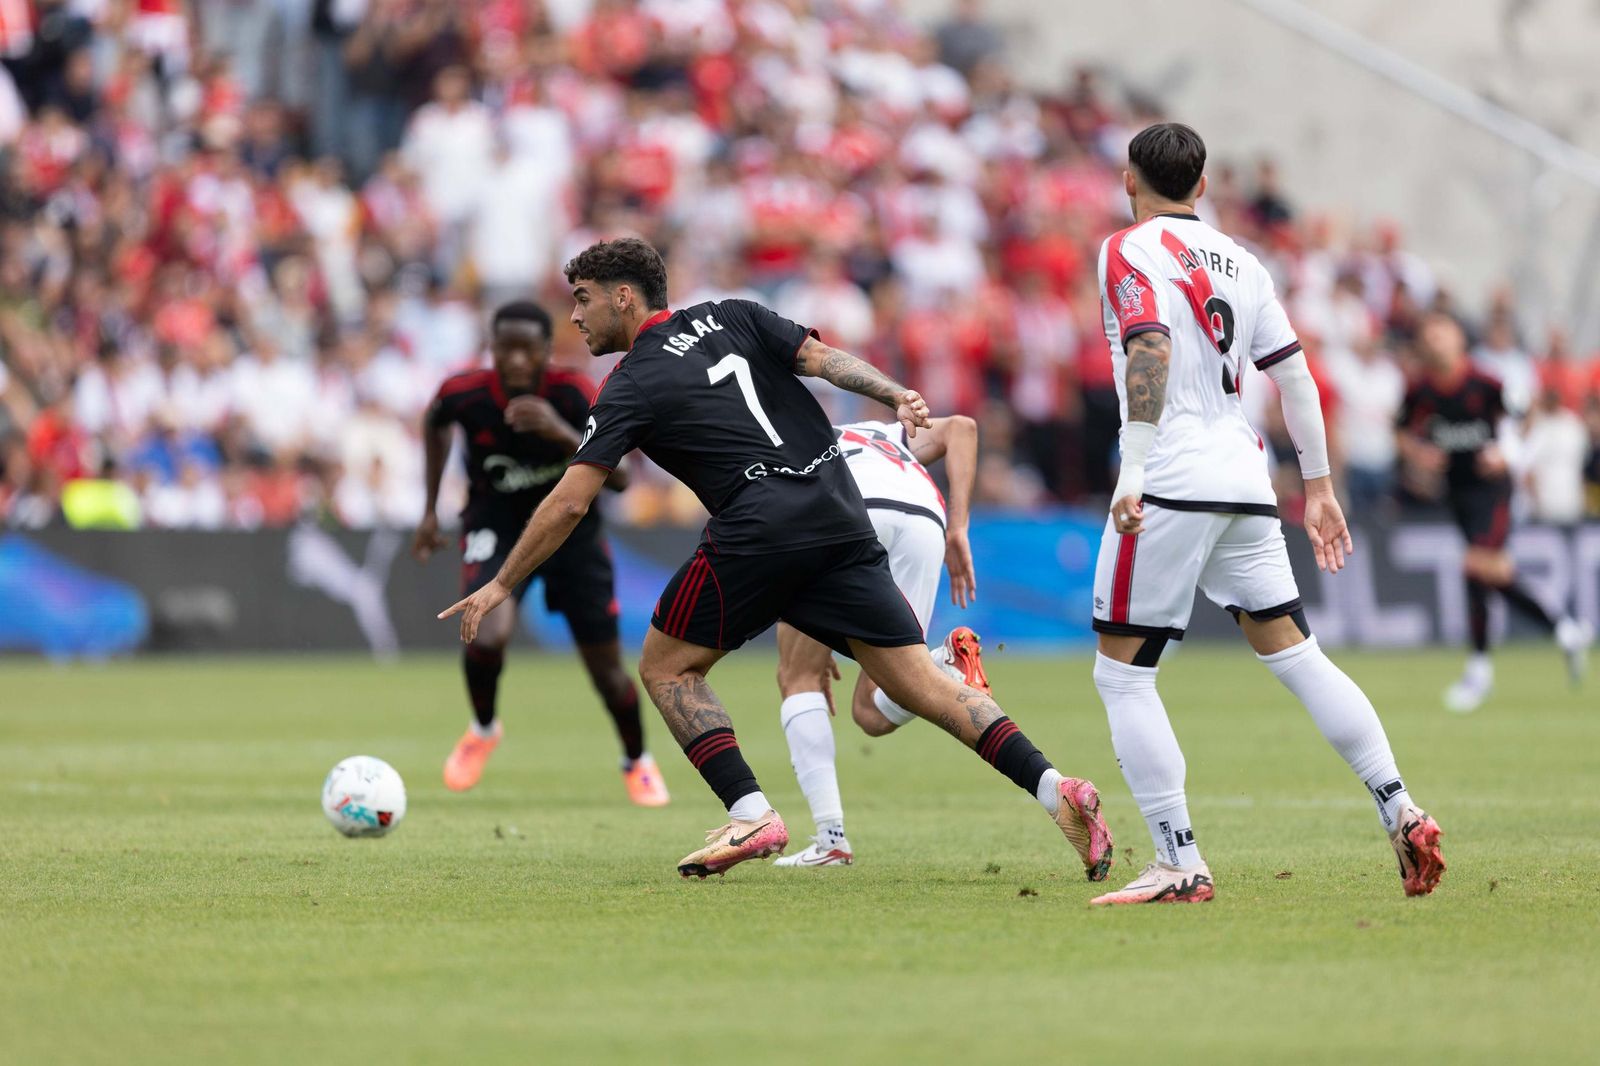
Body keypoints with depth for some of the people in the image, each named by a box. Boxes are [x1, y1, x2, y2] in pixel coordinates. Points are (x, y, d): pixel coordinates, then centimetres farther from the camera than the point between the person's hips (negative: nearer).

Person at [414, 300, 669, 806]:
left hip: (572, 527, 0)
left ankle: (638, 762, 37)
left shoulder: (573, 394, -26)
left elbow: (619, 478, -32)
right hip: (497, 524, 0)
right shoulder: (465, 394, -21)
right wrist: (431, 510, 7)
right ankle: (483, 729, 6)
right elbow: (435, 421, 5)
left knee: (606, 670, 5)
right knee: (487, 637, -28)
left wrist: (563, 434, -45)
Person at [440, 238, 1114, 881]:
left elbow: (568, 504, 2)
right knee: (919, 681, 4)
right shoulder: (730, 318, 20)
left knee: (666, 668, 11)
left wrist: (501, 586, 9)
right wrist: (897, 396, -3)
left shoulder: (629, 390, 5)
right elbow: (821, 356, 6)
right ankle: (1055, 792, -10)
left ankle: (751, 815, -3)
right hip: (842, 519, 6)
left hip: (759, 531, -6)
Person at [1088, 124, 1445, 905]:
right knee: (1295, 655, 12)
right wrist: (1317, 486, 22)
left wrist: (1132, 473, -25)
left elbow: (1150, 351, -19)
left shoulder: (1128, 252, -3)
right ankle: (1401, 815, 5)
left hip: (1172, 483, -7)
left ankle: (1180, 864, -7)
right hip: (1244, 481, 7)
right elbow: (1294, 377, 16)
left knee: (1121, 672, -1)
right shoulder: (1239, 262, 17)